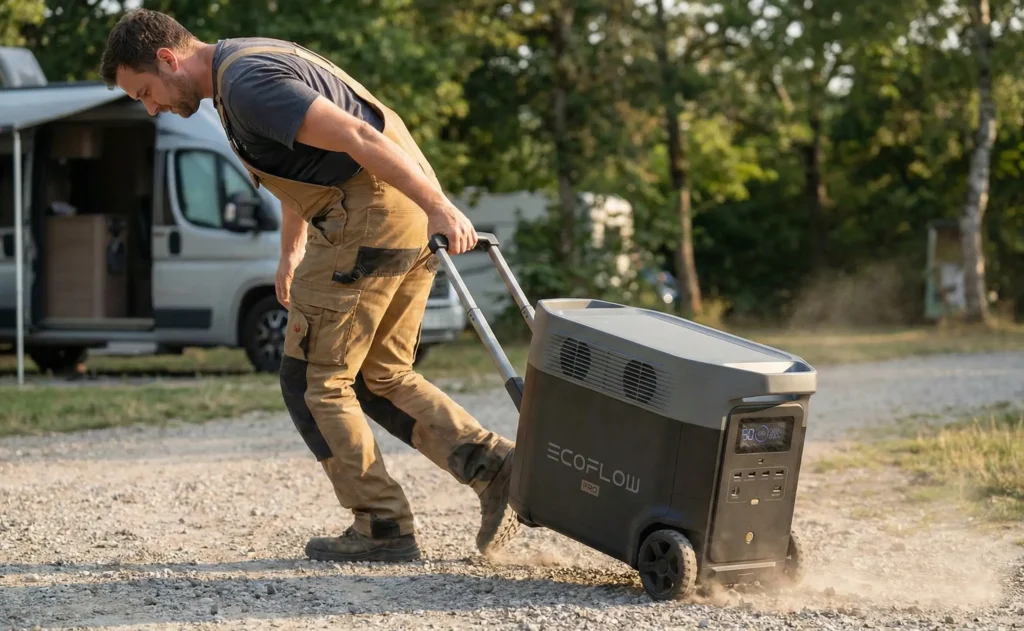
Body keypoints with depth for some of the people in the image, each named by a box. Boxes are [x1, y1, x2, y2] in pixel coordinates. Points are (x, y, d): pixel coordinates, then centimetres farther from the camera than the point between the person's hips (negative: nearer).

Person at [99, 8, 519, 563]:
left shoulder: (245, 82, -15)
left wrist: (437, 206, -27)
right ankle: (490, 462, 5)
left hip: (368, 219, -10)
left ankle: (383, 528, 3)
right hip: (408, 224, 10)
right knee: (380, 377, 17)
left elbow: (357, 136, -24)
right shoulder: (250, 61, 19)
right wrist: (292, 251, 42)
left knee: (312, 381, 1)